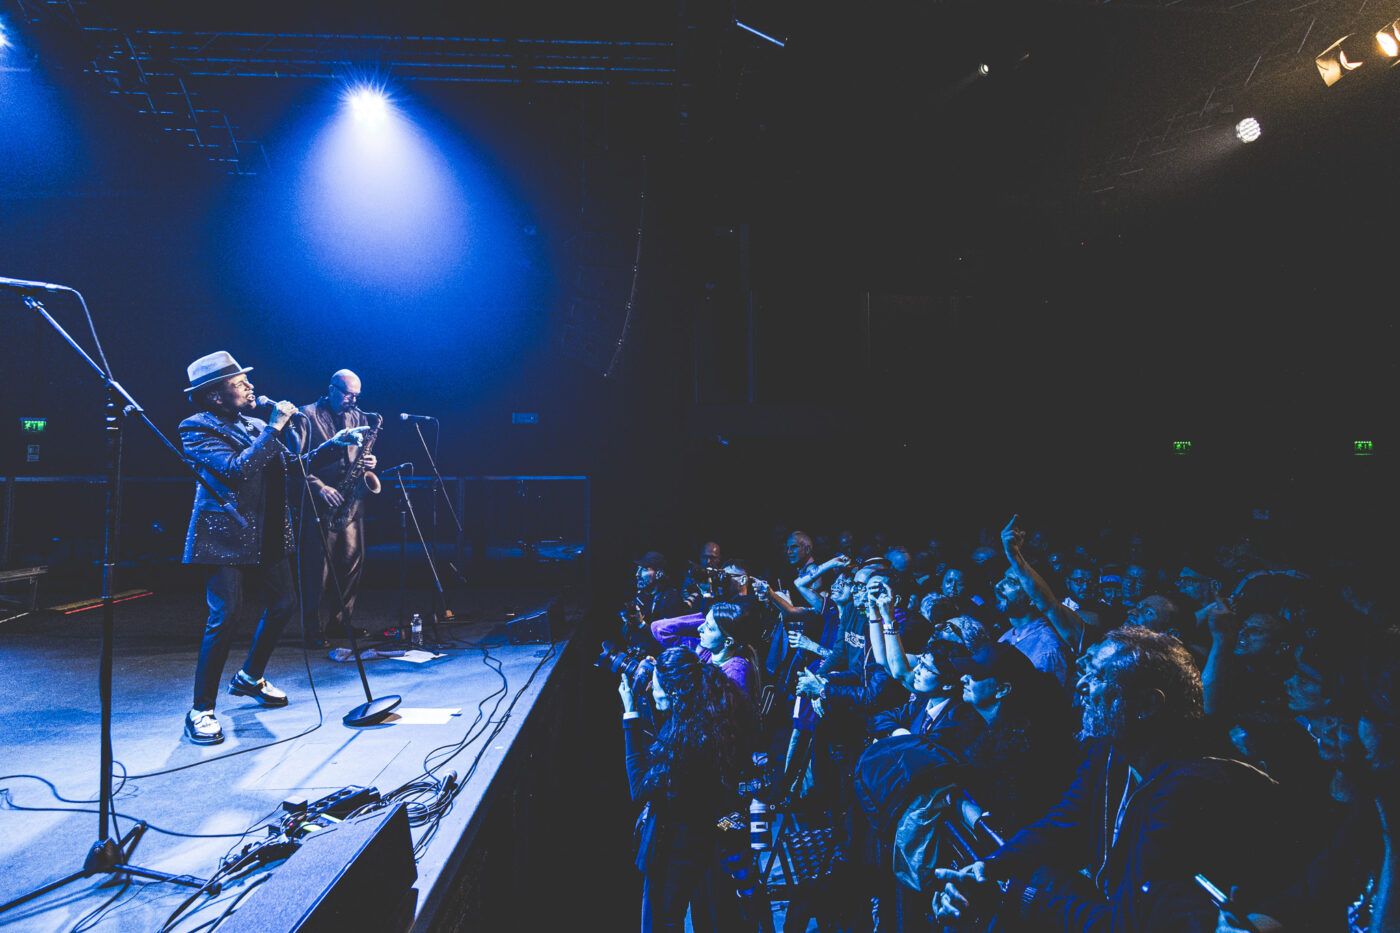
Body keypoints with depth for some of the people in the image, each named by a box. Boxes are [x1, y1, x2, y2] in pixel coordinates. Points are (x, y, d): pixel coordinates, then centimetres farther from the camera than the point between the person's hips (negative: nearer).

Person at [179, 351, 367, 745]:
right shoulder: (197, 429, -10)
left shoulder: (255, 425, 12)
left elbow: (292, 467, 15)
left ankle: (250, 678, 34)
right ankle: (201, 711, -2)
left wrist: (333, 444, 7)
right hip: (225, 538, -8)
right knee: (225, 616, -14)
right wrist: (274, 428, -21)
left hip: (266, 536, 8)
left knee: (283, 605, 12)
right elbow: (236, 470, -24)